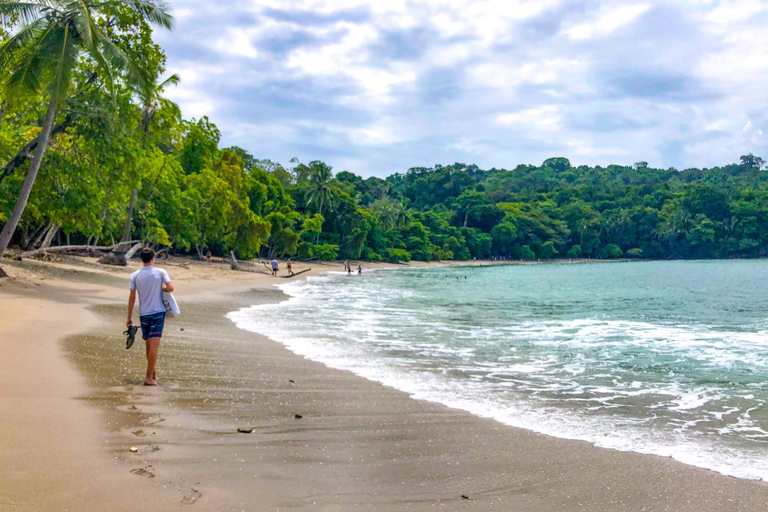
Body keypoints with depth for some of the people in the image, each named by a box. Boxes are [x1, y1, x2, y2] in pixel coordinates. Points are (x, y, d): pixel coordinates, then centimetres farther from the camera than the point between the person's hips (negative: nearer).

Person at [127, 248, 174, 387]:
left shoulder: (134, 275, 2)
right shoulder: (160, 272, -3)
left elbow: (132, 297, 1)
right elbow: (170, 288, -11)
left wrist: (129, 318, 7)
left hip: (143, 314, 3)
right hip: (158, 312, -3)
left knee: (149, 345, 12)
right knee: (154, 345, -7)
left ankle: (153, 375, 21)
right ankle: (149, 377, -12)